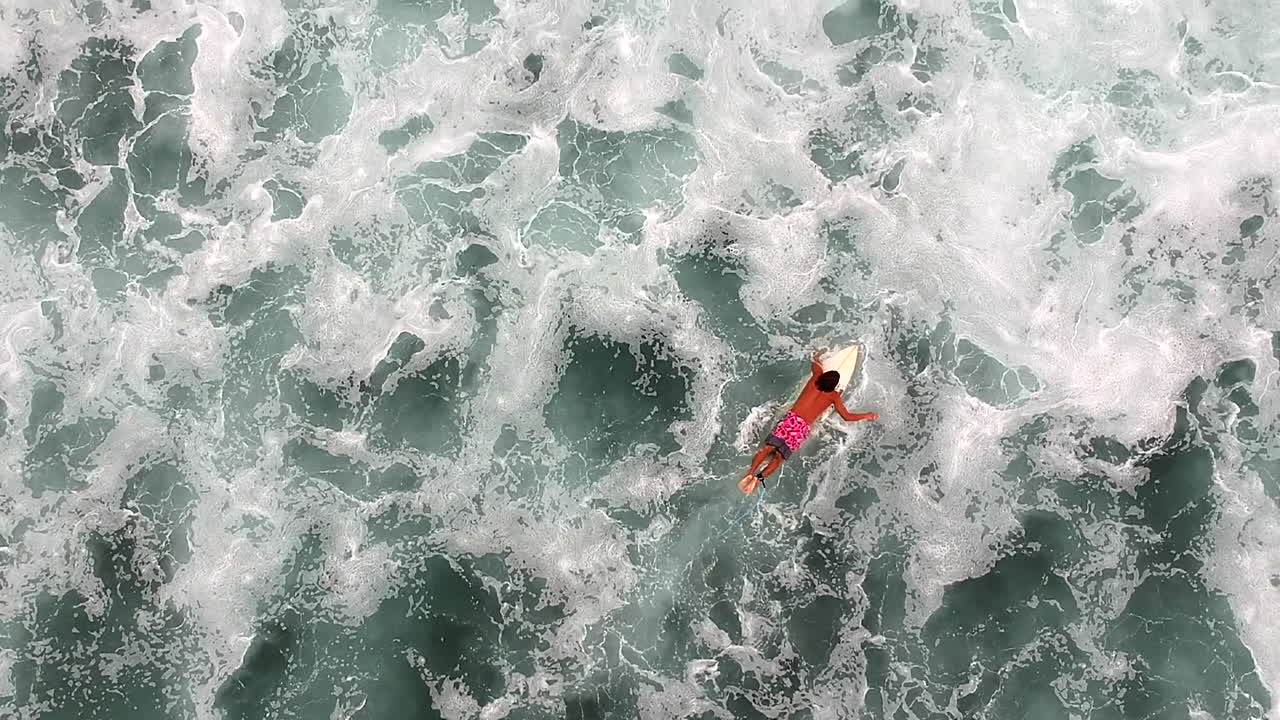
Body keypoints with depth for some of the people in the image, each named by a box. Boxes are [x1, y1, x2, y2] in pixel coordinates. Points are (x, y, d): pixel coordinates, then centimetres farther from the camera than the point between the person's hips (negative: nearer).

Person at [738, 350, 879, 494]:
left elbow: (816, 366, 34)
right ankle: (759, 478, -21)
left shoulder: (816, 378, 9)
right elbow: (847, 416, 7)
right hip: (802, 428, -2)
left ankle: (750, 473, -21)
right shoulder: (833, 396, 3)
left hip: (790, 419, 2)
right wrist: (867, 416, 21)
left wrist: (816, 357, 56)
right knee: (778, 458, -1)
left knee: (767, 448, -4)